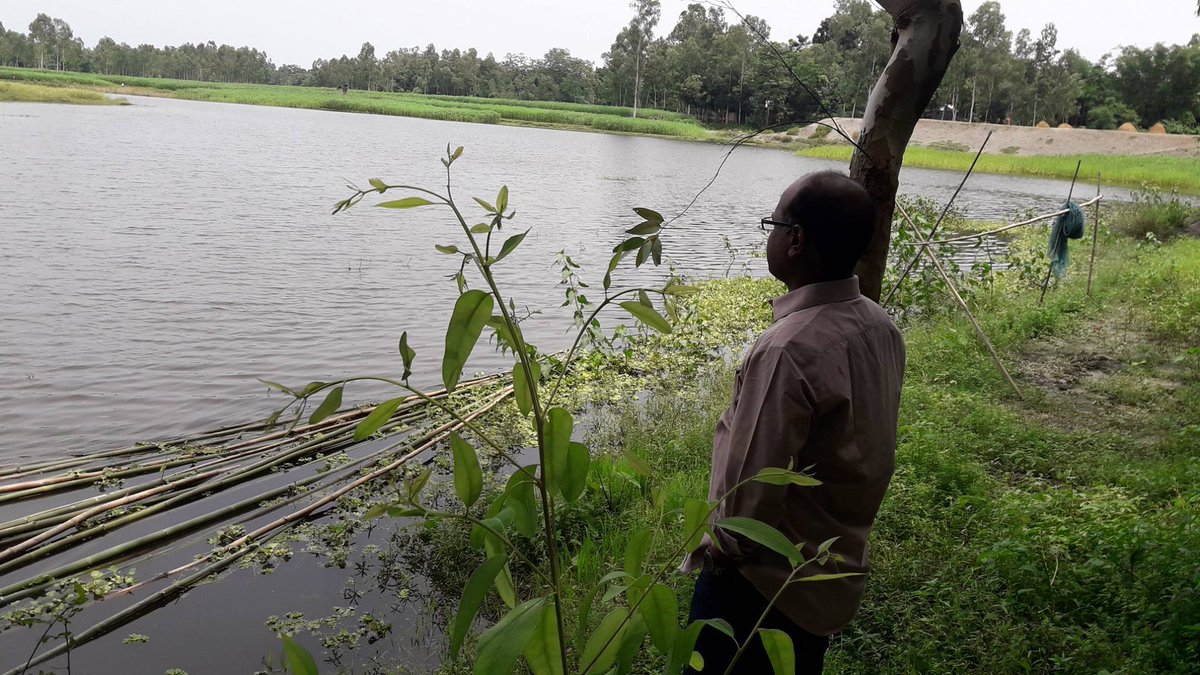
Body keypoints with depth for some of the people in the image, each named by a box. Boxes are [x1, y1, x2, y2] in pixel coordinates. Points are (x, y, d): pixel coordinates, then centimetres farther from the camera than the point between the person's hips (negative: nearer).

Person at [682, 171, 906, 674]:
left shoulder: (789, 349, -31)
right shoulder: (881, 328, -3)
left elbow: (753, 485, -27)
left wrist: (722, 550, -8)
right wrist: (833, 541, 17)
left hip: (764, 583, -8)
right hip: (836, 573, 8)